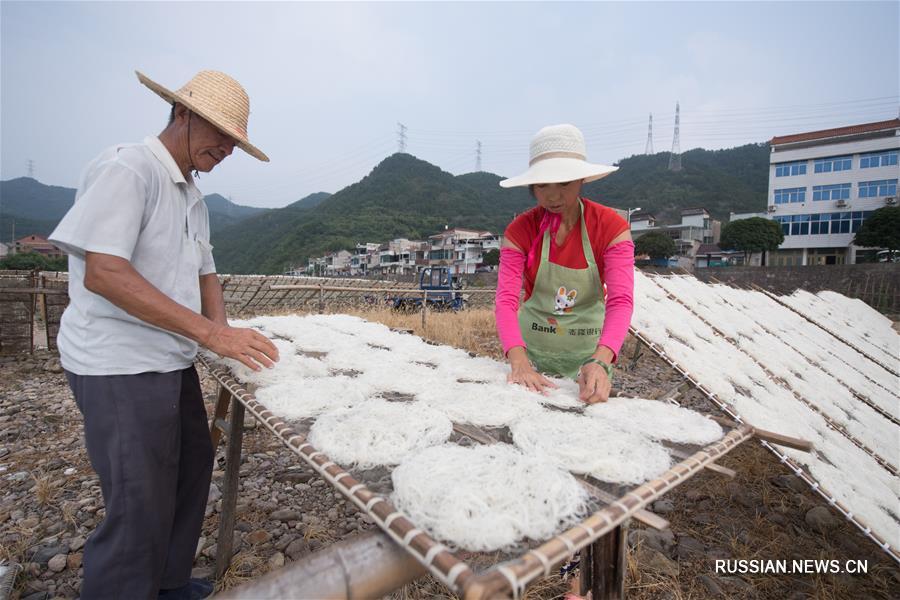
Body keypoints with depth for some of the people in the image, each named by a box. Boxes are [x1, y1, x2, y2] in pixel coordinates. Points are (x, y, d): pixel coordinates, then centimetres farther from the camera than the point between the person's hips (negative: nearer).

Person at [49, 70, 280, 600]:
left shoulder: (193, 197, 14)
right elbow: (102, 273, -23)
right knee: (140, 509, -2)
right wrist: (211, 333, -28)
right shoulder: (126, 168, -13)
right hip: (120, 369, -9)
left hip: (174, 362, 9)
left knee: (192, 469, 18)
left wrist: (225, 334, -2)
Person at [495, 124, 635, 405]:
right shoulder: (520, 230, -13)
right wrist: (518, 361, -40)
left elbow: (621, 300, -25)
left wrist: (600, 362, -42)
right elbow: (506, 300, -23)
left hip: (589, 352, 0)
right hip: (532, 348, 1)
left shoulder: (611, 226, -15)